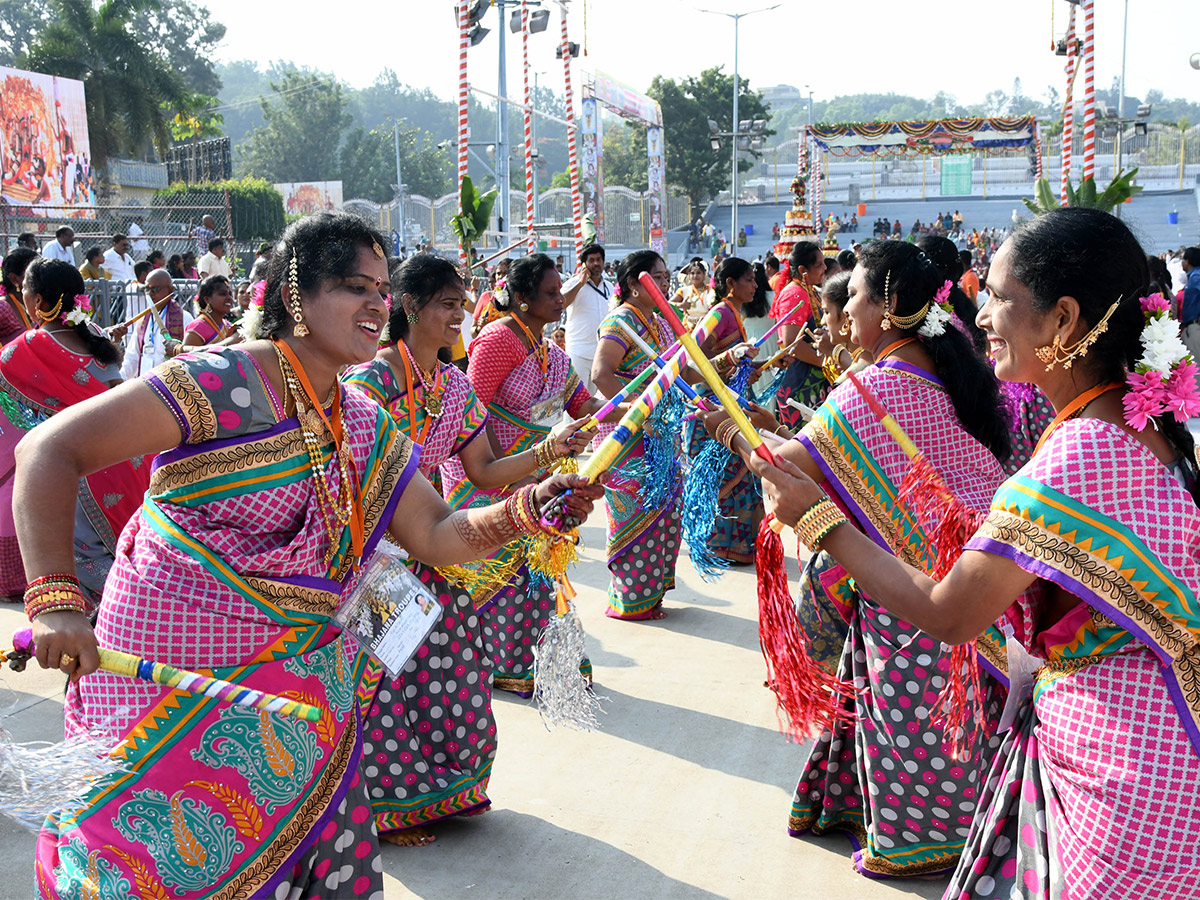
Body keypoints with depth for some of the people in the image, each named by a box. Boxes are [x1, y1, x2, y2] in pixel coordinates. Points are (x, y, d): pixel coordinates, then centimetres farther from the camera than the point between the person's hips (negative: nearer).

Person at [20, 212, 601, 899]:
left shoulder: (367, 426, 6)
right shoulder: (225, 383, -18)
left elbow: (438, 534, 3)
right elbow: (51, 449, -20)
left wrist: (524, 511, -17)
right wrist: (55, 599, -31)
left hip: (300, 689, 6)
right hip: (173, 684, -6)